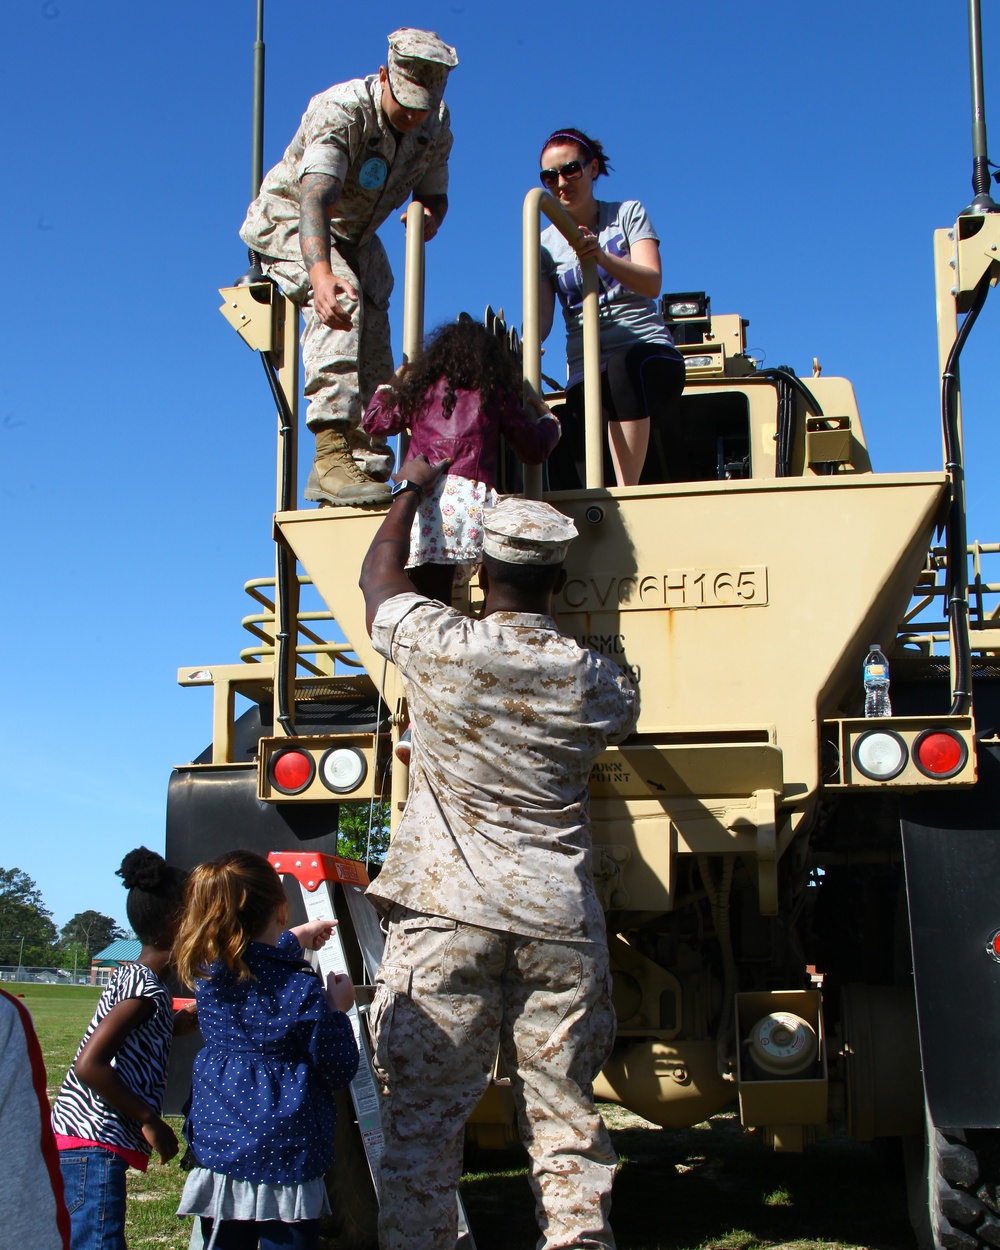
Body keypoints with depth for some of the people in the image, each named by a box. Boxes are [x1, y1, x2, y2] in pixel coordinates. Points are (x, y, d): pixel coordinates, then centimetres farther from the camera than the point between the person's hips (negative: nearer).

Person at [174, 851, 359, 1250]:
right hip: (286, 1164, -4)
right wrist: (338, 1010, 4)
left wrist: (295, 939, 37)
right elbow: (338, 1072, -8)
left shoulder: (205, 975, -2)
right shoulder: (303, 991, -17)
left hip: (215, 1155, 5)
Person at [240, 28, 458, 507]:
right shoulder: (341, 112, -32)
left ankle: (364, 467, 7)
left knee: (374, 357, -1)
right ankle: (331, 452, -41)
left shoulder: (436, 124, -11)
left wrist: (429, 215, -26)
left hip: (354, 236, 7)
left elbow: (434, 193, 1)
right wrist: (321, 274, -66)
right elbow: (314, 198, -47)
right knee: (343, 299, -32)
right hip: (288, 223, -7)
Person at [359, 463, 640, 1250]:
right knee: (564, 1120, 9)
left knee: (423, 1122, 3)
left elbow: (378, 573, 14)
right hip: (561, 922, 3)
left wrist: (414, 488, 31)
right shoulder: (596, 681, 3)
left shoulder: (439, 648, -4)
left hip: (447, 916, -2)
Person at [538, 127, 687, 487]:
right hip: (585, 372, 2)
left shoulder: (628, 214, 7)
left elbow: (652, 283, -9)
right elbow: (541, 316, -1)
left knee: (627, 363, -40)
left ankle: (627, 496, -43)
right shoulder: (545, 244, 12)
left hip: (651, 353, -2)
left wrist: (602, 256, -28)